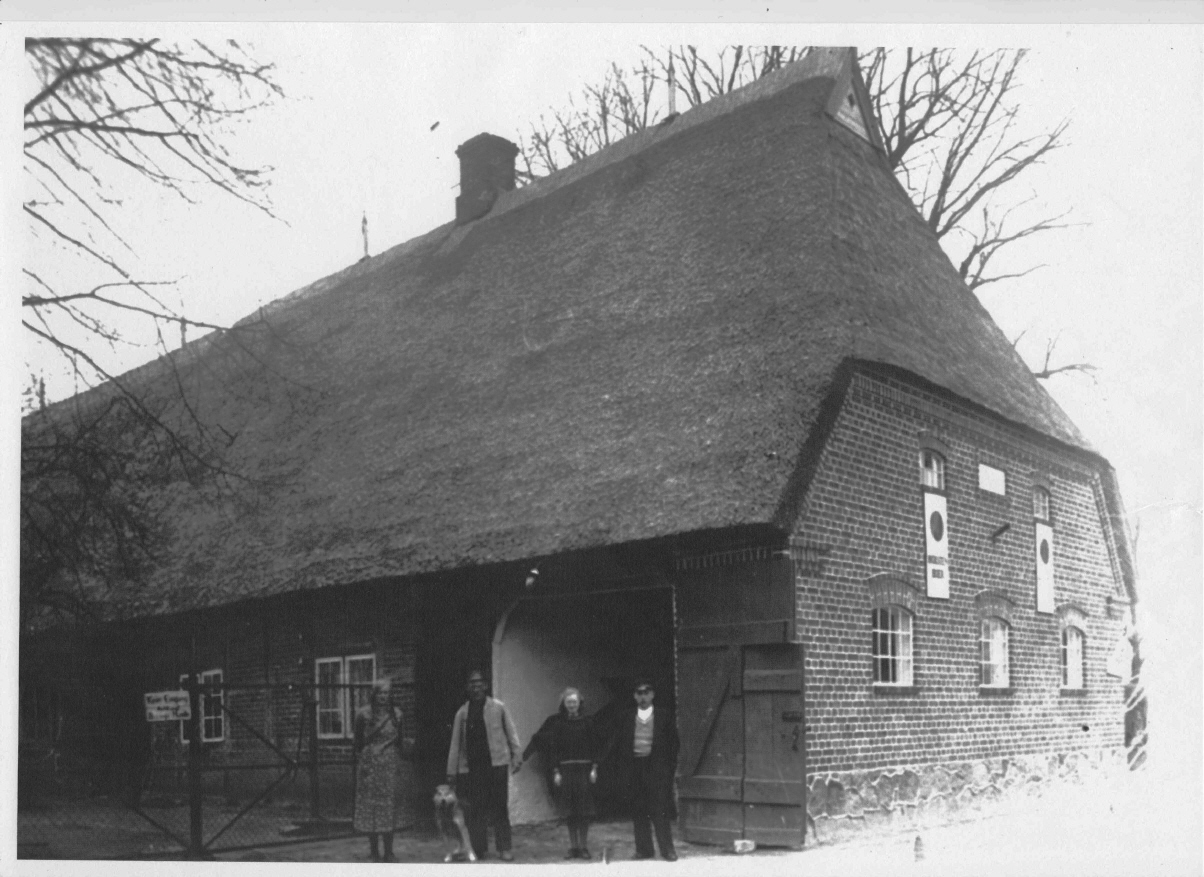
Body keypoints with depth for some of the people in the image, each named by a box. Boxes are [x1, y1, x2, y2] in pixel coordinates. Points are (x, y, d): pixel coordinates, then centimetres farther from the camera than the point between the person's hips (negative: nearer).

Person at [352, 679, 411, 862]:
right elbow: (358, 742, 2)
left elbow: (400, 741, 12)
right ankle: (374, 852, 10)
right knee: (371, 805, 0)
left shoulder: (396, 714, 6)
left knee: (390, 805, 3)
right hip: (370, 765, -2)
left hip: (391, 765, 2)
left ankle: (389, 852, 11)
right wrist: (361, 763, -5)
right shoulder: (364, 715, -1)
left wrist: (405, 743, -9)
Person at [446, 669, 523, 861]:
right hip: (471, 767, 2)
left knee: (499, 809, -2)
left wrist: (517, 756, -4)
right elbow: (455, 743, 10)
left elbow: (511, 732, 5)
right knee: (474, 810, 3)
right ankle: (478, 850, 13)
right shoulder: (462, 713, 9)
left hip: (496, 764, -2)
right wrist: (451, 771, 8)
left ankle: (504, 848, 4)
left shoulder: (498, 708, 4)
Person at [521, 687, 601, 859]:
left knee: (584, 811, -1)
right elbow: (554, 748, 3)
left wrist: (594, 768, -4)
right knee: (571, 810, 3)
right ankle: (573, 847, 9)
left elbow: (594, 746, 3)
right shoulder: (558, 723, 3)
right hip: (565, 769, 1)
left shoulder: (587, 721, 3)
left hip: (584, 768, -1)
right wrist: (556, 771, -3)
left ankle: (584, 846, 5)